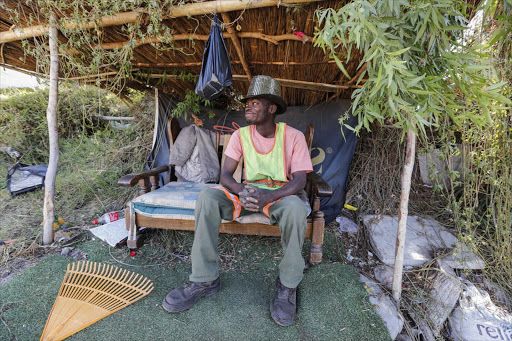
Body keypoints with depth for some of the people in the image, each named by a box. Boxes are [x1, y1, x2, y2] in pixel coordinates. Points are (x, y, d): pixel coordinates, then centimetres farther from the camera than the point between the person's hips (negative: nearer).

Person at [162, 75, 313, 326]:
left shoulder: (293, 136, -6)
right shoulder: (241, 135, 1)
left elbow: (299, 180, -13)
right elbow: (225, 174, -6)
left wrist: (268, 197, -31)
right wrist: (241, 191, -30)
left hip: (280, 194, -2)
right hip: (247, 191, 3)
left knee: (296, 208, -37)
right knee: (207, 197, -24)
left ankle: (287, 286, -14)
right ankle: (205, 279, -12)